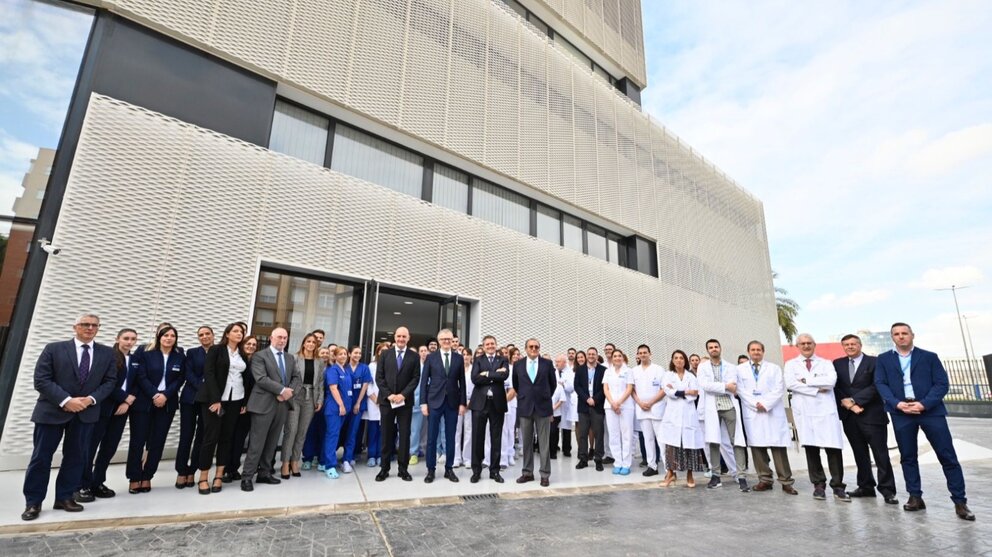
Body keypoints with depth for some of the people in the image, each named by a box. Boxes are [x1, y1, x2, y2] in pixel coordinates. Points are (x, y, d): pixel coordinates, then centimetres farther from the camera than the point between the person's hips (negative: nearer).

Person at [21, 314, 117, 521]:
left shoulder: (107, 353, 5)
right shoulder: (54, 348, -2)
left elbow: (110, 381, 4)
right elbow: (41, 380, -8)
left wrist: (91, 399, -13)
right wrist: (65, 400, -18)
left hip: (86, 412, 2)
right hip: (52, 411, -2)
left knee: (76, 457, 8)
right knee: (41, 457, 4)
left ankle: (65, 497, 21)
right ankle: (33, 502, 18)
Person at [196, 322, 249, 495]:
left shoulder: (243, 355, 11)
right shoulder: (216, 350, -2)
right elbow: (209, 374, -10)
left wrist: (245, 402, 5)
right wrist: (215, 399, -18)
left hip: (235, 400, 4)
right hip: (214, 399, -4)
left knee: (227, 437, 6)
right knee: (210, 437, -4)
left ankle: (219, 476, 13)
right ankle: (203, 478, 7)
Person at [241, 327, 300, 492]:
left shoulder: (291, 358, 15)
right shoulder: (260, 356, -3)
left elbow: (297, 379, 9)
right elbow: (261, 378, -15)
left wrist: (289, 393, -10)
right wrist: (282, 390, -18)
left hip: (282, 404, 5)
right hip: (264, 404, -5)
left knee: (272, 442, 11)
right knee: (257, 442, -3)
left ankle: (264, 473, 21)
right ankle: (247, 476, 8)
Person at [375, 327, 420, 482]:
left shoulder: (414, 356, 4)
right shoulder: (385, 354, 6)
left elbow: (416, 378, -1)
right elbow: (379, 377, 1)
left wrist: (403, 394, -13)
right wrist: (388, 394, -10)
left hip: (405, 400, 0)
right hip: (386, 400, 0)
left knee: (404, 434, 3)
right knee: (387, 434, 6)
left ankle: (403, 468, 12)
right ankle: (384, 468, 16)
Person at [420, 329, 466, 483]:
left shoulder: (459, 358, 6)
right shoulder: (431, 357, 2)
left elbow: (462, 382, 6)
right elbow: (424, 381, 0)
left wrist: (462, 403, 1)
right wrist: (423, 402, -6)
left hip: (453, 402, 1)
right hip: (435, 401, -1)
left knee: (450, 438, 8)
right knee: (432, 437, 4)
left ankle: (449, 469, 19)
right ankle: (431, 470, 15)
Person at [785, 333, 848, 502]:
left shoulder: (826, 363, 12)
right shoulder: (791, 364, 11)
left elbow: (831, 381, -7)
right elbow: (790, 383, -6)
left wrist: (806, 380, -7)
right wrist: (817, 389, -9)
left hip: (826, 410, 0)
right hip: (804, 411, 0)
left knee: (833, 448, -4)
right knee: (811, 448, 3)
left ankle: (838, 486, 9)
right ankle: (819, 485, 15)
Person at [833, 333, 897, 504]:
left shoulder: (874, 362, -1)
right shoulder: (837, 364, 10)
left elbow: (876, 386, -10)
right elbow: (835, 388, 4)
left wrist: (854, 400, -15)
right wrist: (848, 405, -9)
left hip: (871, 415, -4)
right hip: (849, 416, 4)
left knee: (881, 454, 0)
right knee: (859, 454, 12)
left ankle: (887, 490, 9)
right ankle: (866, 486, 21)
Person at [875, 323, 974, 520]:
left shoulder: (929, 357, 7)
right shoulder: (883, 359, 10)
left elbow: (942, 383, -1)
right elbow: (880, 384, 2)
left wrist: (924, 404, -14)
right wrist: (897, 404, -13)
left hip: (930, 410, -1)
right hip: (901, 412, 1)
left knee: (947, 456, 0)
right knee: (907, 457, 6)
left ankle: (960, 502, 10)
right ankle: (915, 497, 16)